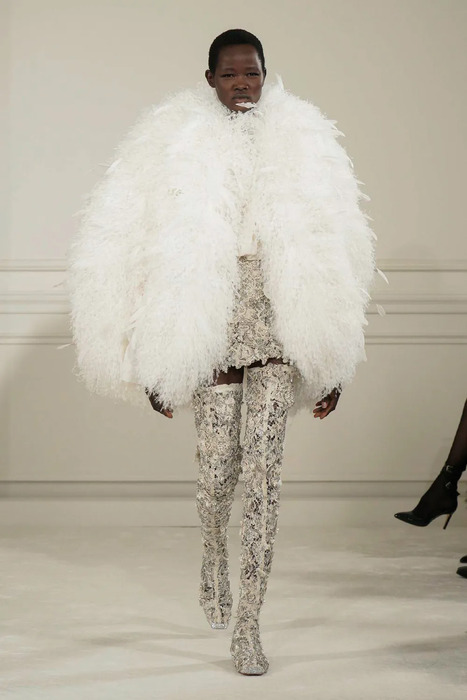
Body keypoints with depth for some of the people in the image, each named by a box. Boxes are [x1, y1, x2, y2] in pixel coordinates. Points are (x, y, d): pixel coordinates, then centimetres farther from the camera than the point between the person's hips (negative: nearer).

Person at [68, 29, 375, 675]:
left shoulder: (299, 143, 7)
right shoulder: (176, 144, 2)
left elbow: (332, 254, 9)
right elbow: (130, 248, 1)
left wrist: (333, 363, 7)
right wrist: (157, 361, -2)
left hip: (277, 327, 1)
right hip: (209, 326, -1)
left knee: (264, 466, -4)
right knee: (217, 465, 0)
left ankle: (248, 624, 4)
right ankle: (214, 554, 35)